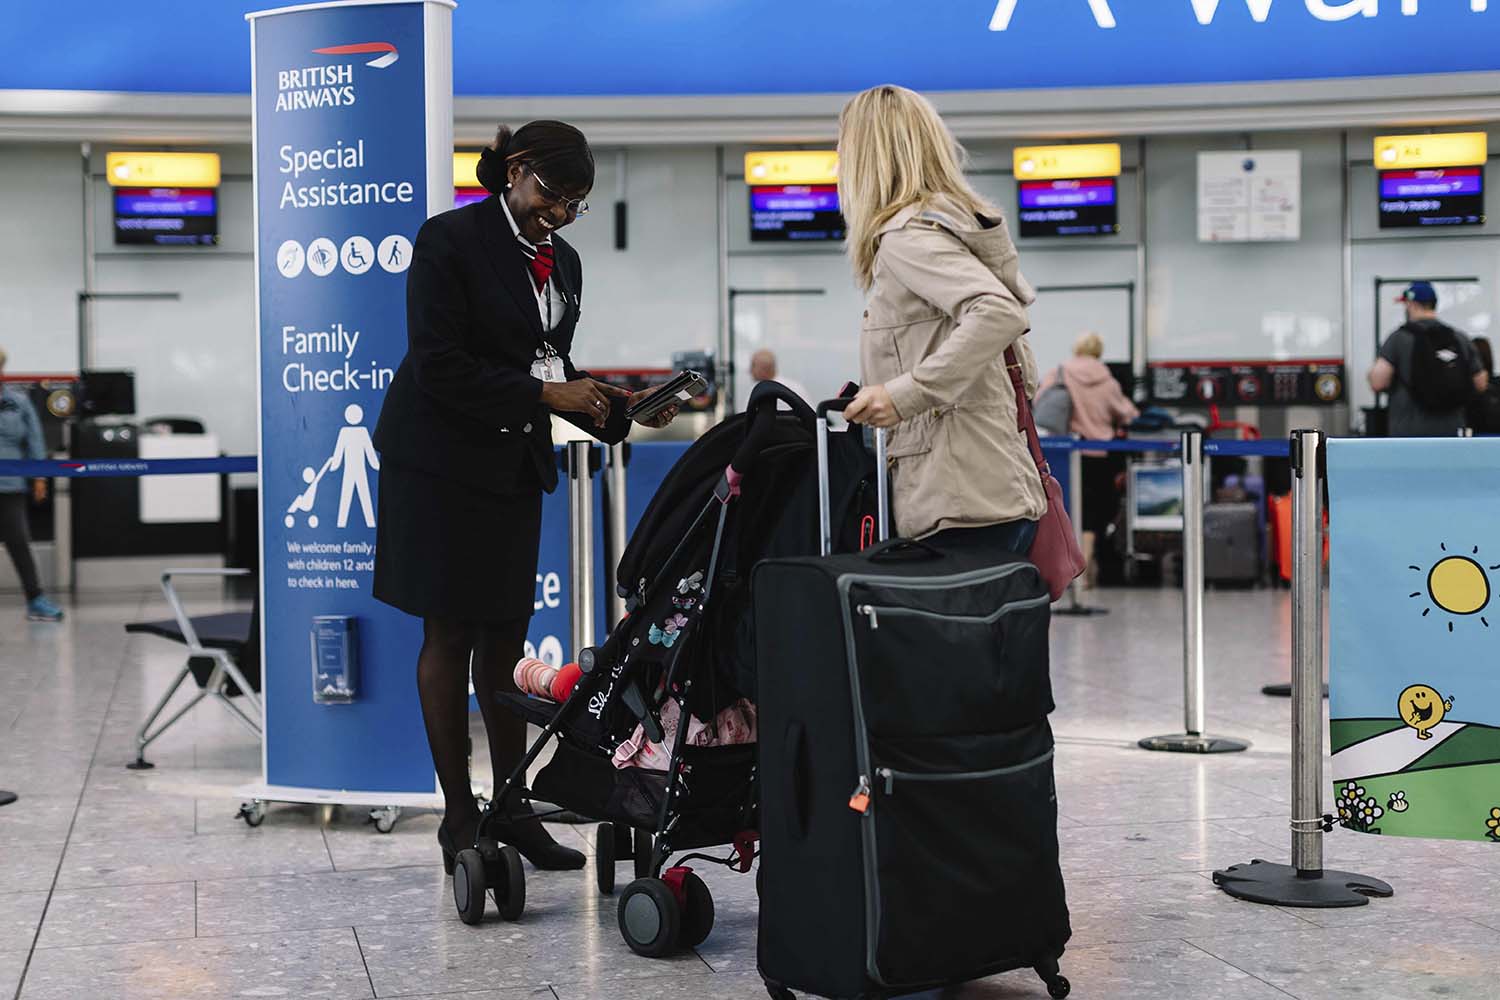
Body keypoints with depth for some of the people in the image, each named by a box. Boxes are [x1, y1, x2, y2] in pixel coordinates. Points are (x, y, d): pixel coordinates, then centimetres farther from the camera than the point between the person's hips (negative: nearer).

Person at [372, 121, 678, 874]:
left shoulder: (562, 262, 11)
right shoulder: (449, 240, -10)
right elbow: (439, 368, -17)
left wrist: (621, 407, 0)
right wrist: (544, 394, -20)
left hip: (515, 467, 7)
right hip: (441, 463, -7)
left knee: (506, 636, 9)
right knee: (449, 636, -1)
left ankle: (513, 809, 16)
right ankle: (458, 817, 7)